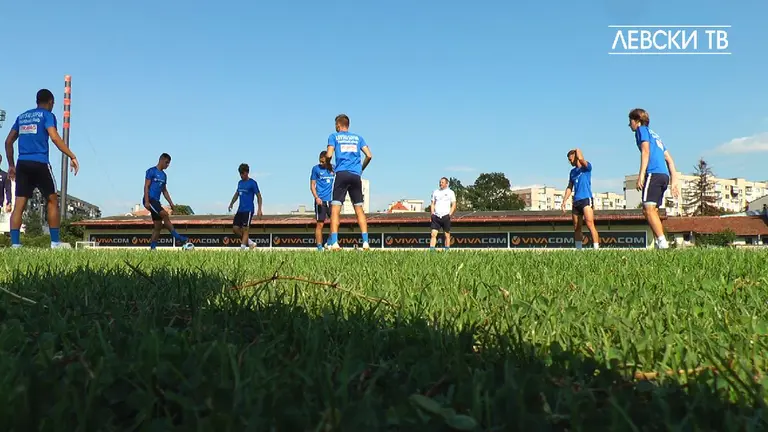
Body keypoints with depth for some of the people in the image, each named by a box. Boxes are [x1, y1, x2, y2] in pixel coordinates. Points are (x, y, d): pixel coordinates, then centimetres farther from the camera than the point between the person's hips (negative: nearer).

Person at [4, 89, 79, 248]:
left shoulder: (22, 116, 20)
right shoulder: (47, 115, 1)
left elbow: (8, 142, 20)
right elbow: (55, 138, -15)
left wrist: (11, 165, 25)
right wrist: (72, 157, -16)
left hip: (22, 164, 5)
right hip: (40, 163, -5)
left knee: (19, 205, 2)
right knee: (53, 201, 5)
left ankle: (15, 244, -3)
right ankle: (55, 242, 2)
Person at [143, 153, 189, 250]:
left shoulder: (164, 175, 18)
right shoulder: (151, 171, -4)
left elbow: (164, 191, 22)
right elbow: (146, 186, -10)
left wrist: (171, 203, 14)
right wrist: (147, 201, -19)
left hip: (156, 201, 9)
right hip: (150, 199, -9)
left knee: (158, 226, 3)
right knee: (165, 215, -24)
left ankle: (152, 248, 6)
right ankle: (179, 238, -24)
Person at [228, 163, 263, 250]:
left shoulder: (252, 183, -8)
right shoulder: (240, 182, 13)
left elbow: (259, 196, -8)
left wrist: (259, 210, -15)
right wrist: (231, 203, 12)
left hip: (248, 210, -8)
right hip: (240, 210, 8)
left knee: (245, 229, -9)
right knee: (235, 228, 3)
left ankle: (242, 248, -7)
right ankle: (250, 242, 15)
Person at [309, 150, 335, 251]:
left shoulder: (333, 168, 10)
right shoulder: (316, 168, 2)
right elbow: (312, 185, 2)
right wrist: (316, 197, -12)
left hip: (332, 200, 4)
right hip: (321, 200, -3)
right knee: (320, 224, -3)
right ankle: (319, 247, 0)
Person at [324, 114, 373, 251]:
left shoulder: (334, 136, 9)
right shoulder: (358, 137, 18)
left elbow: (329, 155, -3)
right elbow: (369, 156, 10)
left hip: (342, 174, -3)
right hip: (356, 175, 3)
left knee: (335, 208, -6)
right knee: (359, 209, 8)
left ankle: (334, 242, -17)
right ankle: (365, 242, 1)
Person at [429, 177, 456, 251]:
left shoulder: (450, 192, 4)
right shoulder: (435, 192, 13)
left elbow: (454, 204, 2)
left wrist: (450, 214, -9)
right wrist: (432, 213, 4)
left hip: (445, 216, -2)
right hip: (436, 216, 2)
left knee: (447, 235, 3)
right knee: (433, 234, -8)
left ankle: (447, 250, 9)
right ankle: (431, 250, -11)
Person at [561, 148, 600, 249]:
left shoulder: (587, 167, 0)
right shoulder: (572, 171, 19)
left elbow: (581, 159, -22)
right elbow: (569, 187, 20)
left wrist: (578, 150, -1)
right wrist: (564, 201, 11)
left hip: (586, 199, -7)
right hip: (576, 201, 7)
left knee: (590, 224, -19)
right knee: (576, 228, 7)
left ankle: (596, 248, -22)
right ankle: (578, 249, 13)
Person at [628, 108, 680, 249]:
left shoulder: (642, 129, 8)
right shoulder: (655, 135, 31)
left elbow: (645, 151, -9)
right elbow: (669, 159, 26)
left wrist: (641, 175, -16)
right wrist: (674, 181, 23)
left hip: (653, 173, -9)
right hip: (664, 175, 9)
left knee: (648, 209, -15)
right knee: (652, 210, 10)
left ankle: (662, 242, -25)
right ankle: (660, 243, 3)